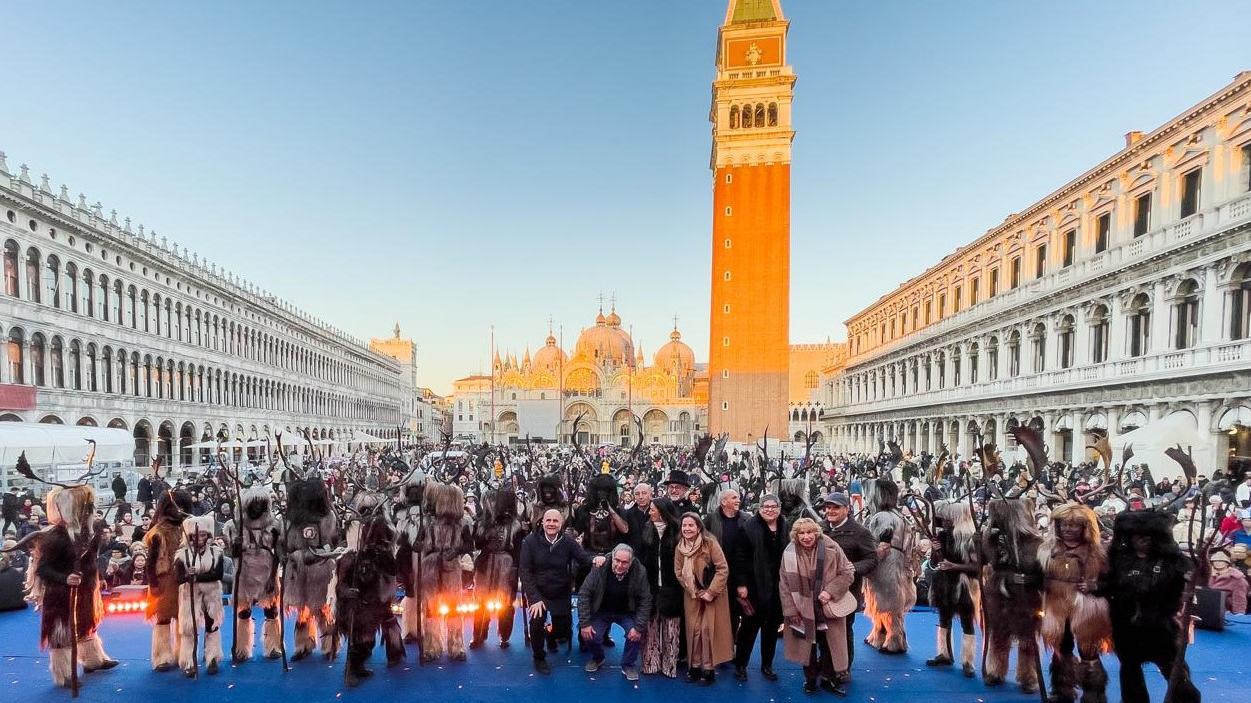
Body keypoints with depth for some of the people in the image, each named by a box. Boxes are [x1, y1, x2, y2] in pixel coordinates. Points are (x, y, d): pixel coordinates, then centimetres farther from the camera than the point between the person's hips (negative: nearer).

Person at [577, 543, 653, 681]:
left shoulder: (640, 572, -24)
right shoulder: (600, 568, -27)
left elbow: (645, 600, -16)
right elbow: (584, 594, -20)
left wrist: (639, 627, -22)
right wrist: (585, 623, -21)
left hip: (627, 613, 0)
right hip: (601, 612, 0)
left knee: (636, 634, -22)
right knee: (591, 636, -18)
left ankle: (628, 665, 6)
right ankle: (597, 659, 18)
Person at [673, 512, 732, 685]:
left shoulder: (710, 543, -20)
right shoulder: (680, 547, -4)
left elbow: (723, 569, -20)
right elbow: (679, 573, 0)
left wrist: (711, 592, -20)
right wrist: (696, 592, -8)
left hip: (713, 594, -4)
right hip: (692, 594, 4)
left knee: (709, 629, -3)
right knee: (693, 629, 5)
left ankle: (709, 668, 11)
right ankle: (695, 666, 20)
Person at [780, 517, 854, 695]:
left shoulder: (830, 548, -15)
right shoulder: (789, 553, -12)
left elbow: (848, 572, -8)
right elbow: (784, 584, -5)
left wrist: (830, 591, -20)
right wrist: (791, 610, -8)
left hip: (829, 609, 0)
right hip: (803, 611, 1)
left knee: (829, 645, 12)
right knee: (807, 646, 14)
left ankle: (829, 679, 34)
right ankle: (810, 679, 34)